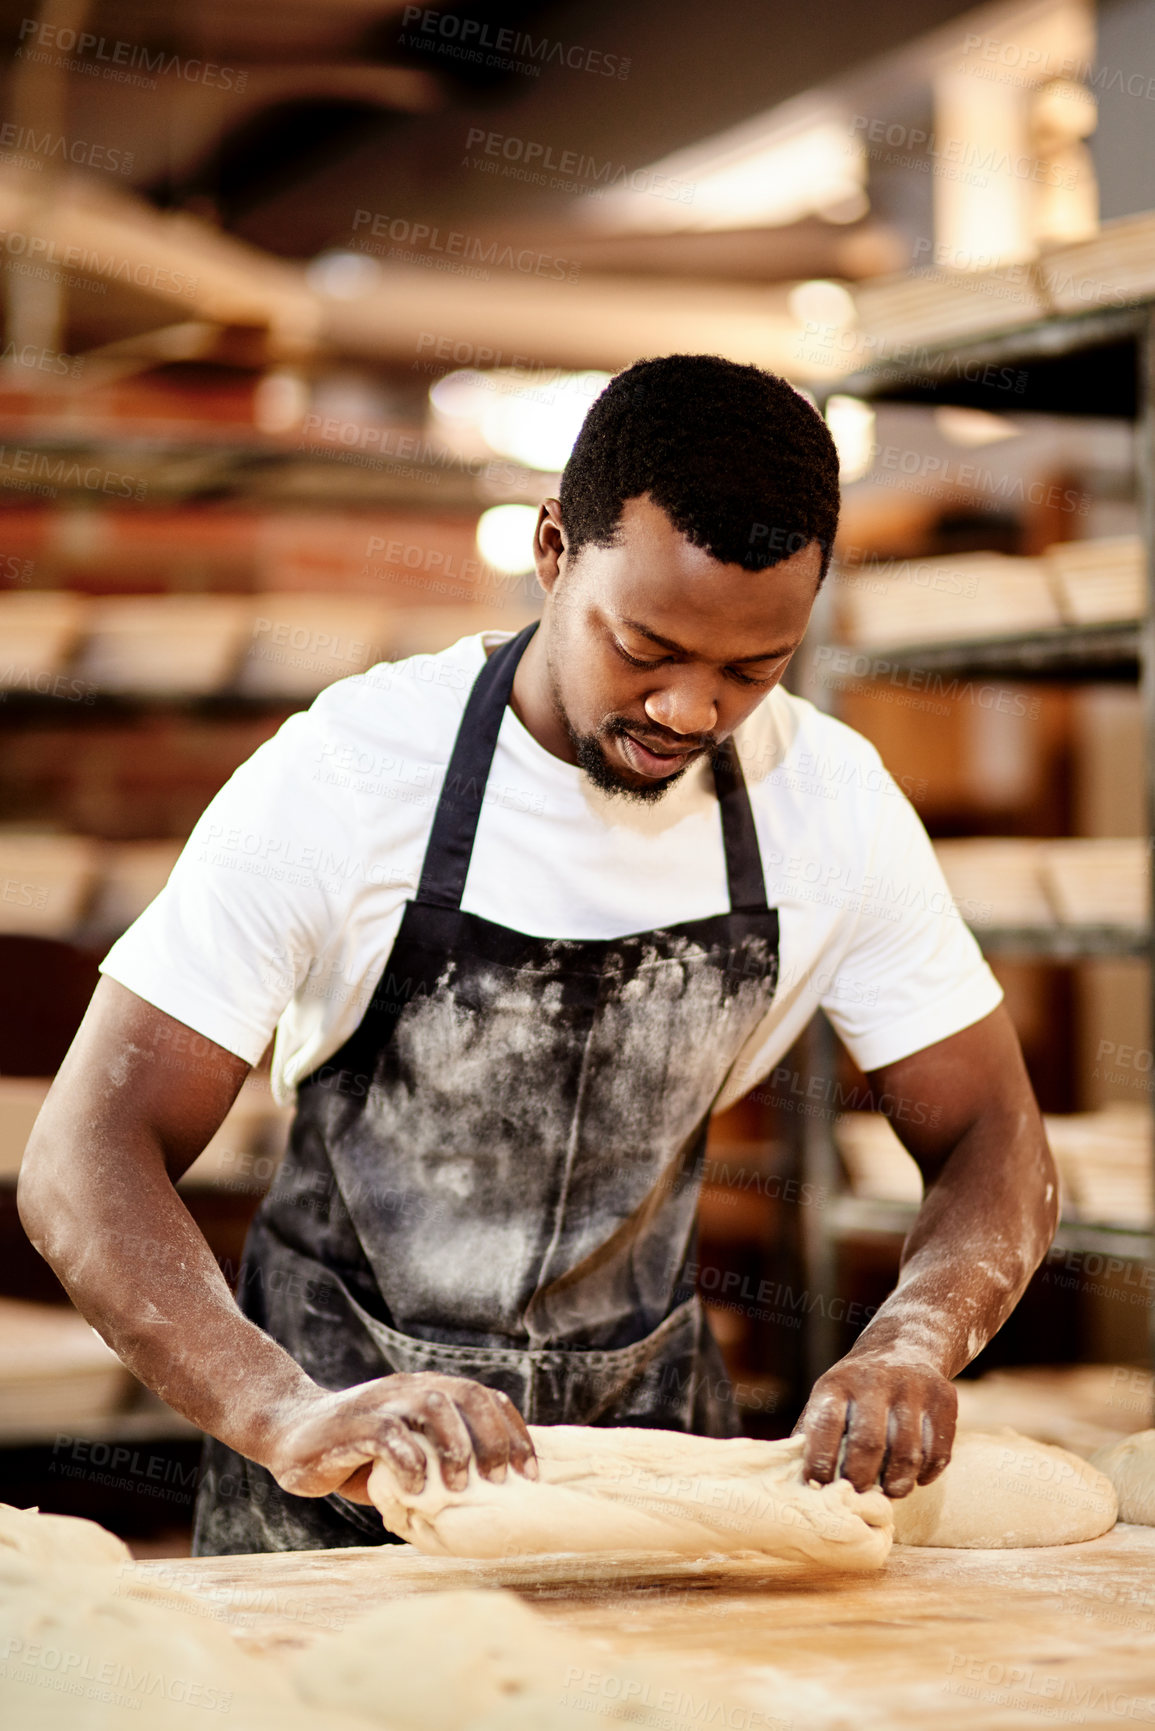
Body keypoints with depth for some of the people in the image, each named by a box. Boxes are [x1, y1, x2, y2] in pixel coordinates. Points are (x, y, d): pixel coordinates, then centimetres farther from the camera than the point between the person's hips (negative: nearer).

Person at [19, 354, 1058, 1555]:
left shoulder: (835, 805, -10)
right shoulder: (340, 779, -20)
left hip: (650, 1431, 3)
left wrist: (916, 1342, -25)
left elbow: (995, 1143, -4)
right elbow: (83, 1161, -23)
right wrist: (291, 1417, -39)